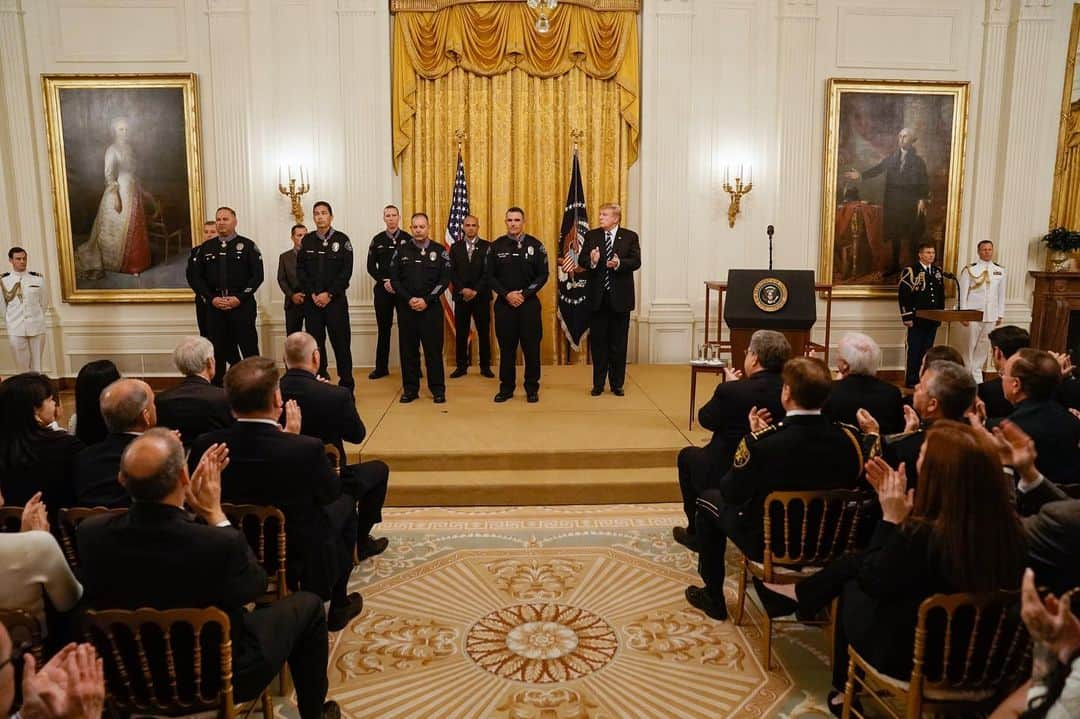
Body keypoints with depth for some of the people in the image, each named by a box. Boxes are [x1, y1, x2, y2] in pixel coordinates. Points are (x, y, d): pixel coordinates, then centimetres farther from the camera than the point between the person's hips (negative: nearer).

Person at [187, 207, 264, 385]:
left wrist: (239, 298, -13)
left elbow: (257, 275, -5)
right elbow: (197, 277, 10)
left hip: (242, 304, -3)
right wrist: (211, 298, -5)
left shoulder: (247, 245, 2)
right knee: (218, 349, 6)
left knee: (249, 347, -2)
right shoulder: (206, 248, 12)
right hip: (214, 306, 3)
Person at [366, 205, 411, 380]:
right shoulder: (377, 240, 7)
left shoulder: (408, 239, 1)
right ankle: (381, 367, 12)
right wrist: (384, 281, -8)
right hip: (383, 289, 2)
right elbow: (371, 266, 6)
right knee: (383, 329, 6)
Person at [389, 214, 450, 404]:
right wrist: (409, 299, -9)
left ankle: (438, 389, 9)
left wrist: (426, 300, -11)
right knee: (408, 349, 5)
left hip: (431, 307, -2)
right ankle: (410, 389, 15)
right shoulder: (401, 251, 6)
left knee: (434, 349, 0)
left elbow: (445, 280, -3)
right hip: (406, 307, 2)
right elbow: (394, 279, 3)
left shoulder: (440, 251, 2)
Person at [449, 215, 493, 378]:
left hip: (481, 296, -1)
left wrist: (475, 291, -12)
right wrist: (463, 289, -11)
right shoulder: (455, 247, 9)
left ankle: (485, 366, 12)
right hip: (461, 296, 2)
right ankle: (461, 366, 11)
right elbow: (452, 272, 3)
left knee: (484, 332, 3)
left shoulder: (487, 247, 2)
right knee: (460, 333, 3)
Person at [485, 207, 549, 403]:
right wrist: (507, 294, -9)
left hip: (529, 303, -1)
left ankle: (532, 388, 13)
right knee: (506, 347, 7)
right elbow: (489, 276, 3)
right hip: (504, 303, 1)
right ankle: (506, 387, 16)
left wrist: (524, 294, -10)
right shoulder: (496, 246, 3)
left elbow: (543, 275, -1)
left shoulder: (535, 245, 0)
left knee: (531, 346, 2)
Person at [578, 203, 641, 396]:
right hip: (597, 296, 1)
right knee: (597, 342, 7)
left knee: (618, 343, 6)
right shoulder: (591, 236, 6)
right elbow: (581, 259, 1)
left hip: (620, 297, -1)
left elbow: (636, 262, -8)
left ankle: (617, 384, 17)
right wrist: (591, 261, -21)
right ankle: (598, 384, 17)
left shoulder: (630, 237, 1)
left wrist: (619, 263, -26)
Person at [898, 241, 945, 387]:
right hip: (917, 319, -6)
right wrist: (907, 317, -15)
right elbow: (903, 295, -11)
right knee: (914, 351, -1)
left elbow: (941, 295, 19)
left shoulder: (938, 272, 13)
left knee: (927, 351, 9)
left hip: (933, 319, 6)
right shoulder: (910, 271, -7)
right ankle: (911, 381, 6)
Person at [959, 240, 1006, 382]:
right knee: (972, 345, 2)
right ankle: (970, 375, 11)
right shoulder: (970, 269, -3)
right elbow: (963, 293, -4)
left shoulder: (999, 271, 7)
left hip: (991, 315, 3)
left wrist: (1000, 314, 8)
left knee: (983, 346, 8)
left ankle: (976, 374, 18)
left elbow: (1001, 294, 10)